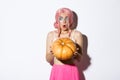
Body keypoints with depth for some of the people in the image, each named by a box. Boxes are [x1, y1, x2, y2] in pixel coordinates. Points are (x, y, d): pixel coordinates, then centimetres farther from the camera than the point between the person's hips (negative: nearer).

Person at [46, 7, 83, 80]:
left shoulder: (77, 34, -3)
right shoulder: (51, 35, 2)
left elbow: (79, 58, 0)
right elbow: (48, 59, 3)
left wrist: (76, 54, -21)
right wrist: (51, 53, -18)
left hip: (71, 72, -1)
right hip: (56, 71, 1)